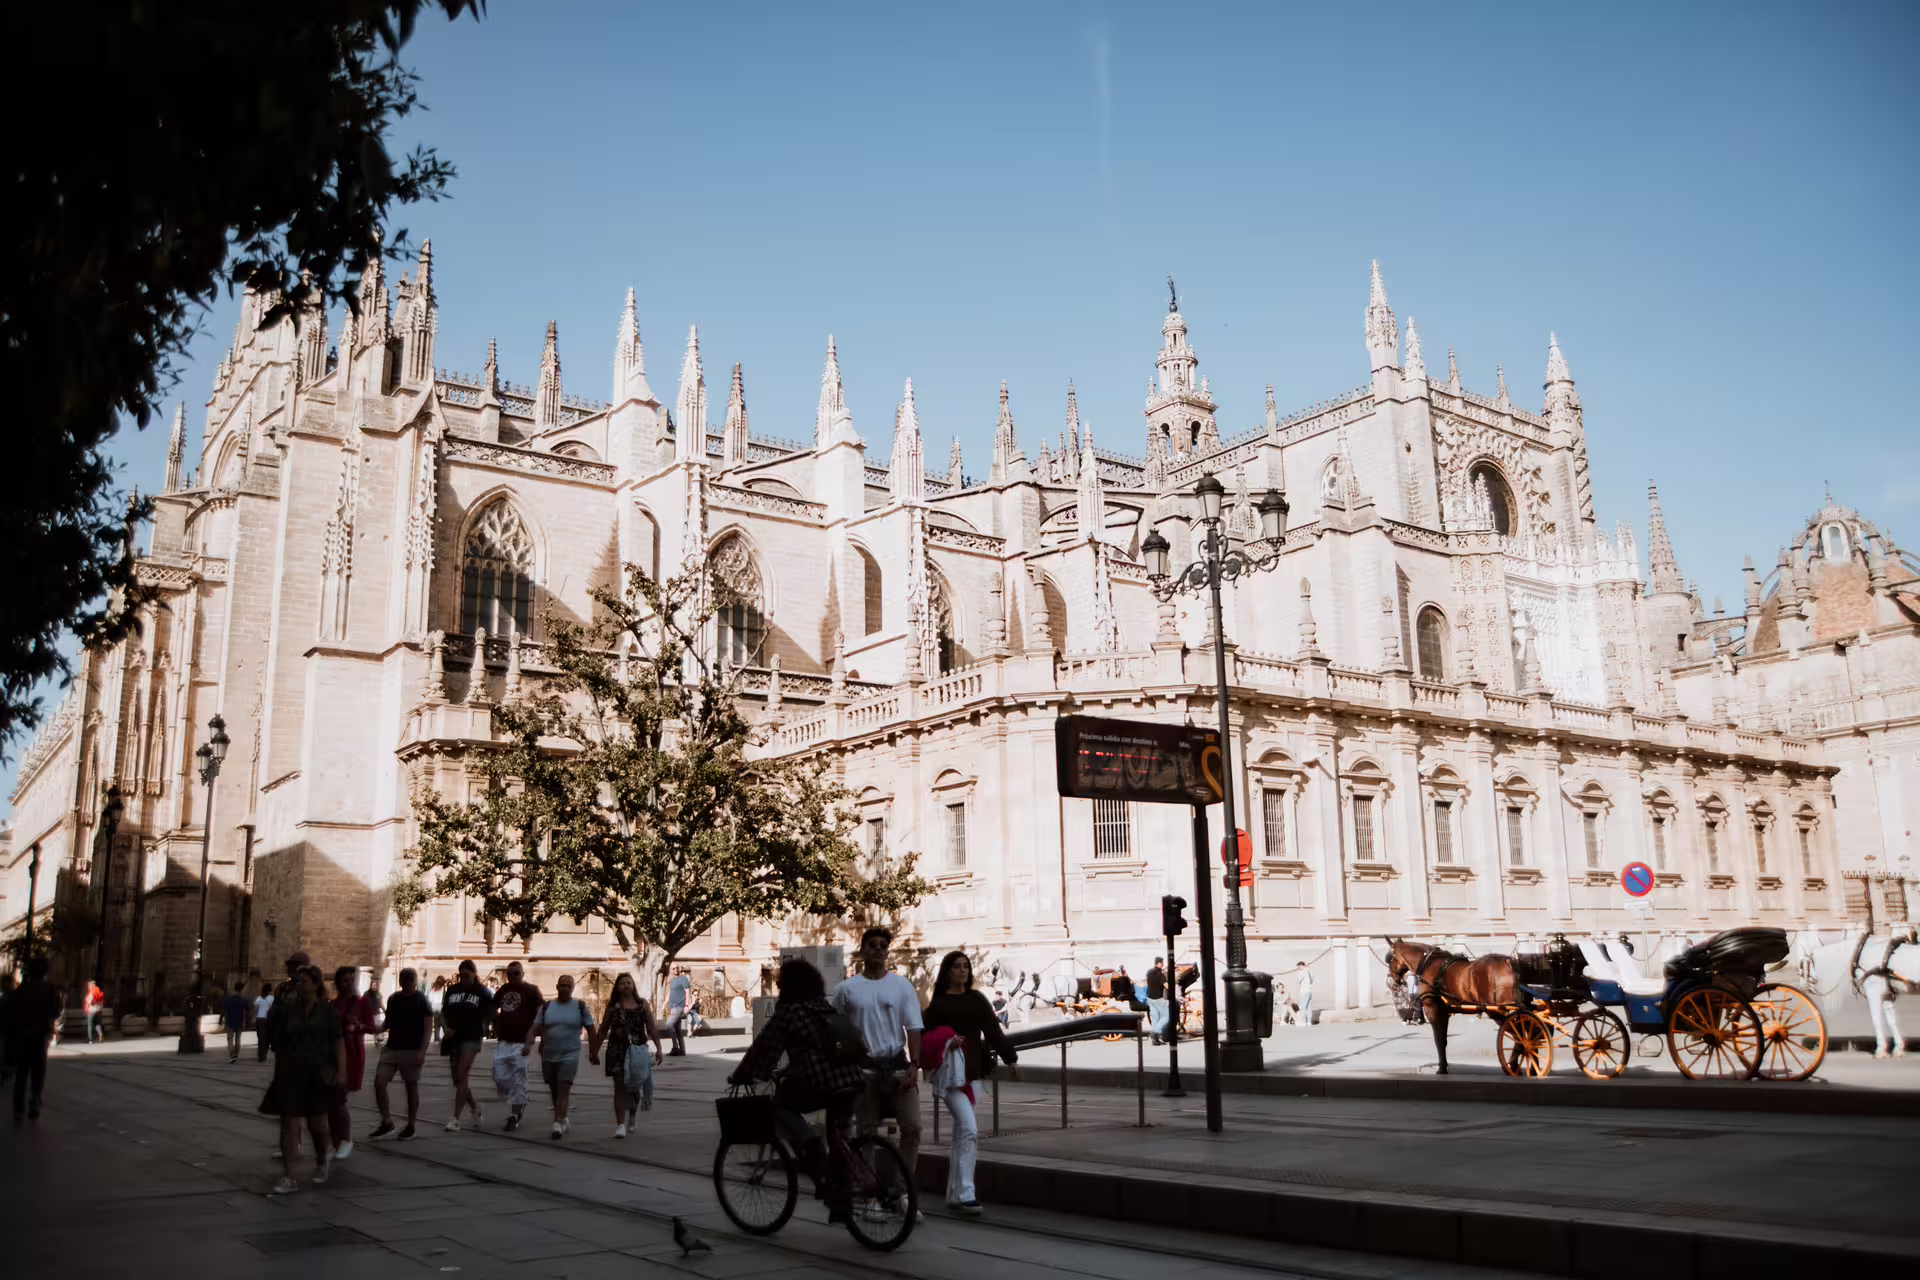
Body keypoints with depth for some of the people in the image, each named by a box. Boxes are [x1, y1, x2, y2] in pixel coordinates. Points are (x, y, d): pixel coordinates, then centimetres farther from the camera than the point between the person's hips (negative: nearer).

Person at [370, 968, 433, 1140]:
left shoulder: (422, 1001, -5)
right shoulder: (393, 999, 11)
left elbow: (428, 1028, -9)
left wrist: (422, 1052, -18)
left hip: (411, 1051, -5)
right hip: (391, 1048, 5)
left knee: (411, 1087, 2)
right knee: (379, 1083, -3)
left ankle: (410, 1126, 12)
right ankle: (386, 1122, 9)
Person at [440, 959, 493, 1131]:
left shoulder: (483, 992, -1)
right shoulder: (452, 990, 9)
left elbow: (490, 1014, 6)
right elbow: (443, 1012, 16)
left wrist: (484, 1029, -3)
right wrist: (446, 1027, 0)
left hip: (471, 1039, -5)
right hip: (454, 1039, 5)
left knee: (462, 1077, -13)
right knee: (457, 1080, 9)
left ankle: (456, 1119, -12)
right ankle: (477, 1109, 30)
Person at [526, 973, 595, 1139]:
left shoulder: (580, 1007, -2)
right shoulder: (546, 1007, 4)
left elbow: (591, 1030, 4)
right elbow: (534, 1028, -2)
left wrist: (593, 1052, 4)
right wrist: (528, 1045, -18)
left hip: (569, 1056, -4)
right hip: (548, 1056, 4)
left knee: (563, 1090, -16)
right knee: (554, 1091, 15)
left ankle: (558, 1125, -20)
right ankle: (563, 1119, 34)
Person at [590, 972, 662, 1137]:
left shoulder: (642, 1004, 5)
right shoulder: (613, 1006, 5)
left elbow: (652, 1028, 4)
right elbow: (603, 1030, 9)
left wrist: (658, 1048, -2)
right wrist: (595, 1051, 8)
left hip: (638, 1051, 1)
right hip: (617, 1051, -1)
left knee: (635, 1086, 10)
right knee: (620, 1087, -6)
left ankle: (632, 1117, 36)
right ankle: (620, 1125, -6)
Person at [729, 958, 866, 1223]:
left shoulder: (788, 1013, 2)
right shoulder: (828, 1008, 23)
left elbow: (763, 1048, 5)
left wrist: (741, 1076, 18)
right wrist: (788, 1071, 43)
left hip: (821, 1084, -7)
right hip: (851, 1081, 7)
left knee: (780, 1102, 18)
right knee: (838, 1139, 19)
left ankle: (813, 1149, -1)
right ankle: (841, 1205, 21)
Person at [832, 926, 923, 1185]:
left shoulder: (902, 986, 4)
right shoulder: (847, 989, 3)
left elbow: (913, 1028, 1)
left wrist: (913, 1065, -8)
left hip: (896, 1065, 0)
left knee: (912, 1127, -7)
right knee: (865, 1131, 6)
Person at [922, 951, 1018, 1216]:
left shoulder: (977, 1000, 11)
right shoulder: (938, 1004, 0)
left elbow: (993, 1031, 7)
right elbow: (927, 1038, -2)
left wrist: (1011, 1058, -1)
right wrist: (945, 1043, -20)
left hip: (973, 1071, 5)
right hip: (950, 1072, -5)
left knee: (962, 1134, 10)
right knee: (969, 1130, -17)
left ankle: (954, 1195, 20)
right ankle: (966, 1195, -16)